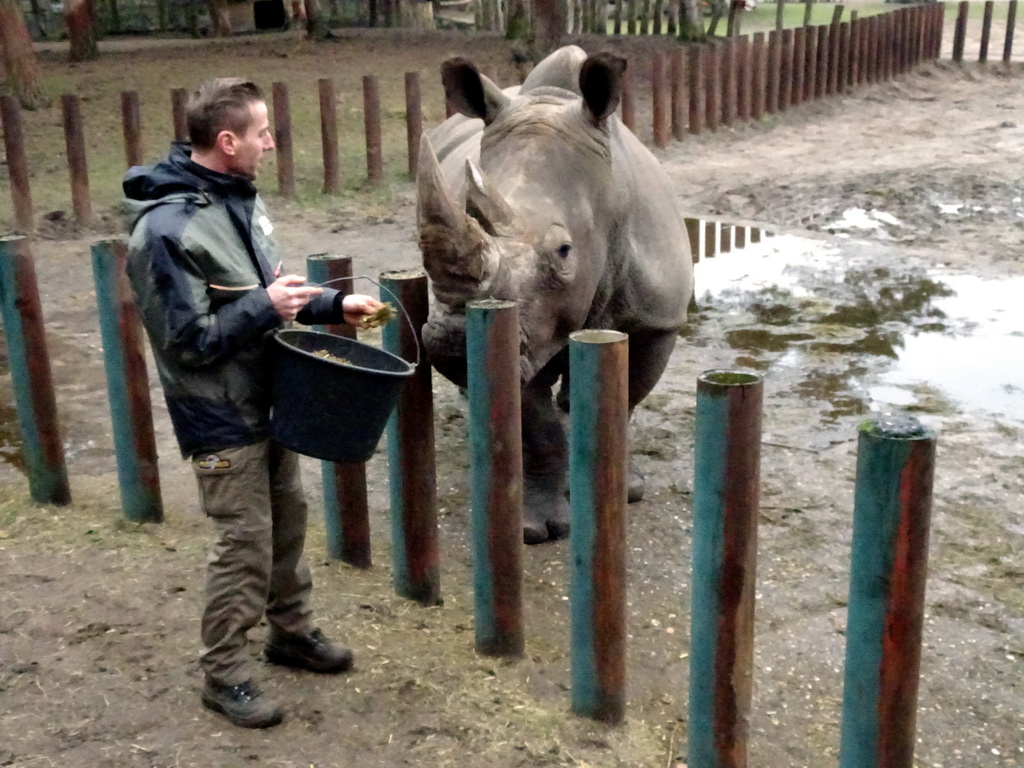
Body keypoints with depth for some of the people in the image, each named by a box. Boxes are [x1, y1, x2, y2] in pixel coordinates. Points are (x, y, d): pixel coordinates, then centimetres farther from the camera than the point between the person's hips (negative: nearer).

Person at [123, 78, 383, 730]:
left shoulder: (241, 199, 3)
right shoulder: (167, 229, -23)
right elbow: (185, 340, -22)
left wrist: (332, 305, 3)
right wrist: (265, 307, -26)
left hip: (269, 401, 8)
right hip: (222, 418, -8)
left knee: (287, 521, 19)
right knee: (246, 544, 0)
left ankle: (292, 630, 39)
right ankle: (225, 672, 18)